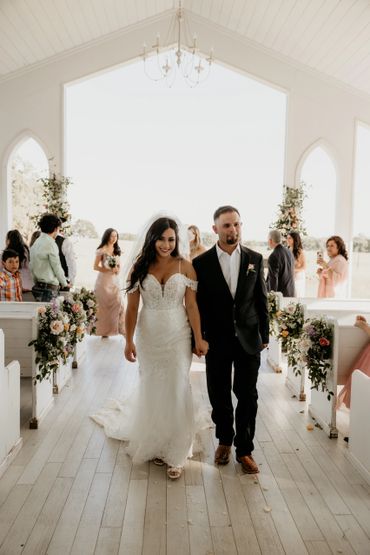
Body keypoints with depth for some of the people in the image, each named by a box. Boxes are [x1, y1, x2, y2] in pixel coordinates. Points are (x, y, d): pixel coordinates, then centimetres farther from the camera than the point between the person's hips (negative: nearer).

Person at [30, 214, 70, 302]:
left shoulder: (36, 242, 11)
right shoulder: (50, 243, -15)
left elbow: (31, 266, 14)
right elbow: (57, 267, -11)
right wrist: (64, 283, 3)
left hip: (37, 286, 9)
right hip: (49, 287, -9)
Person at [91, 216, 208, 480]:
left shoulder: (185, 266, -5)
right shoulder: (140, 267, -2)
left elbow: (191, 304, -5)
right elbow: (132, 307, -1)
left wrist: (199, 338, -7)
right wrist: (129, 341, -3)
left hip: (178, 335, -1)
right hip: (149, 336, 1)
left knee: (177, 390, 2)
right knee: (151, 390, 12)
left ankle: (175, 454, 18)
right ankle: (154, 445, 33)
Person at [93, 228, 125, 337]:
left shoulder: (116, 250, 10)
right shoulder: (101, 250, -7)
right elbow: (95, 267, -8)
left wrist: (117, 269, -3)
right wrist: (109, 270, -18)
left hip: (114, 280, 5)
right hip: (104, 280, -5)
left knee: (118, 304, -3)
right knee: (103, 305, 3)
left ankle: (120, 328, 2)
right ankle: (104, 330, 12)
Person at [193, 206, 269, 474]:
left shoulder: (255, 259, 1)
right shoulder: (201, 263, -4)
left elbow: (261, 299, 5)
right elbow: (197, 304, -1)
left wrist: (264, 335, 5)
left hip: (248, 339, 1)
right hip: (217, 341, 0)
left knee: (247, 396, 5)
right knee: (219, 396, 12)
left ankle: (244, 449, 22)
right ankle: (224, 440, 35)